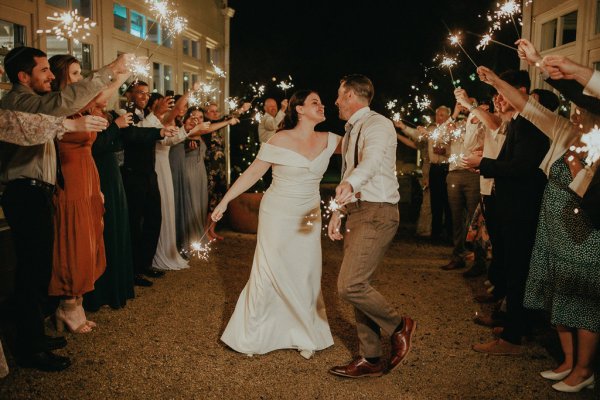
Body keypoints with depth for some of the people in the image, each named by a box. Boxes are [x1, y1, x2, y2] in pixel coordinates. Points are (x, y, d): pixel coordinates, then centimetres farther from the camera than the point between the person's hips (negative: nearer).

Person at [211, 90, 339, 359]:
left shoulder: (328, 141, 1)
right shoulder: (281, 140, -11)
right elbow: (252, 174, -8)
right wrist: (224, 202, -9)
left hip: (309, 219, 4)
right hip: (277, 217, -4)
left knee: (307, 277, 6)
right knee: (268, 275, 3)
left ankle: (304, 336, 24)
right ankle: (250, 335, 22)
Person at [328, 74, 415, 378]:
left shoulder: (377, 124, -11)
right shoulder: (351, 130, 19)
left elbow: (372, 160, -33)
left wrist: (350, 185, -51)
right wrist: (337, 212, 18)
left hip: (377, 213, -10)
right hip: (356, 212, 10)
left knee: (349, 285, -18)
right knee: (357, 285, 10)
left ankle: (399, 326, 8)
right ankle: (370, 359, 21)